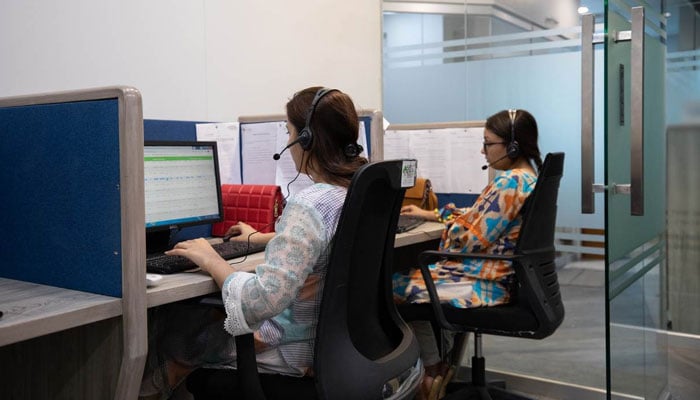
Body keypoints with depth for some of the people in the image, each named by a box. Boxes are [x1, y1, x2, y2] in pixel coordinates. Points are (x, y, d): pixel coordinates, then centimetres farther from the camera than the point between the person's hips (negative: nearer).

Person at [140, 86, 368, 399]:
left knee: (172, 323, 13)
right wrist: (261, 238, 30)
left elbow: (261, 301, -35)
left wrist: (211, 261, -19)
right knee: (201, 310, 22)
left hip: (298, 348, -8)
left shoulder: (308, 205, -30)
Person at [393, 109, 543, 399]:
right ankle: (438, 365, 21)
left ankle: (432, 369, 17)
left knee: (398, 285, -1)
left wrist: (449, 219, -2)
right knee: (418, 273, 20)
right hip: (505, 275, 10)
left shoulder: (510, 182, -23)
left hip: (488, 285, -10)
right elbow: (481, 217, 18)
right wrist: (431, 214, 19)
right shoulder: (529, 176, 8)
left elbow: (472, 242, -22)